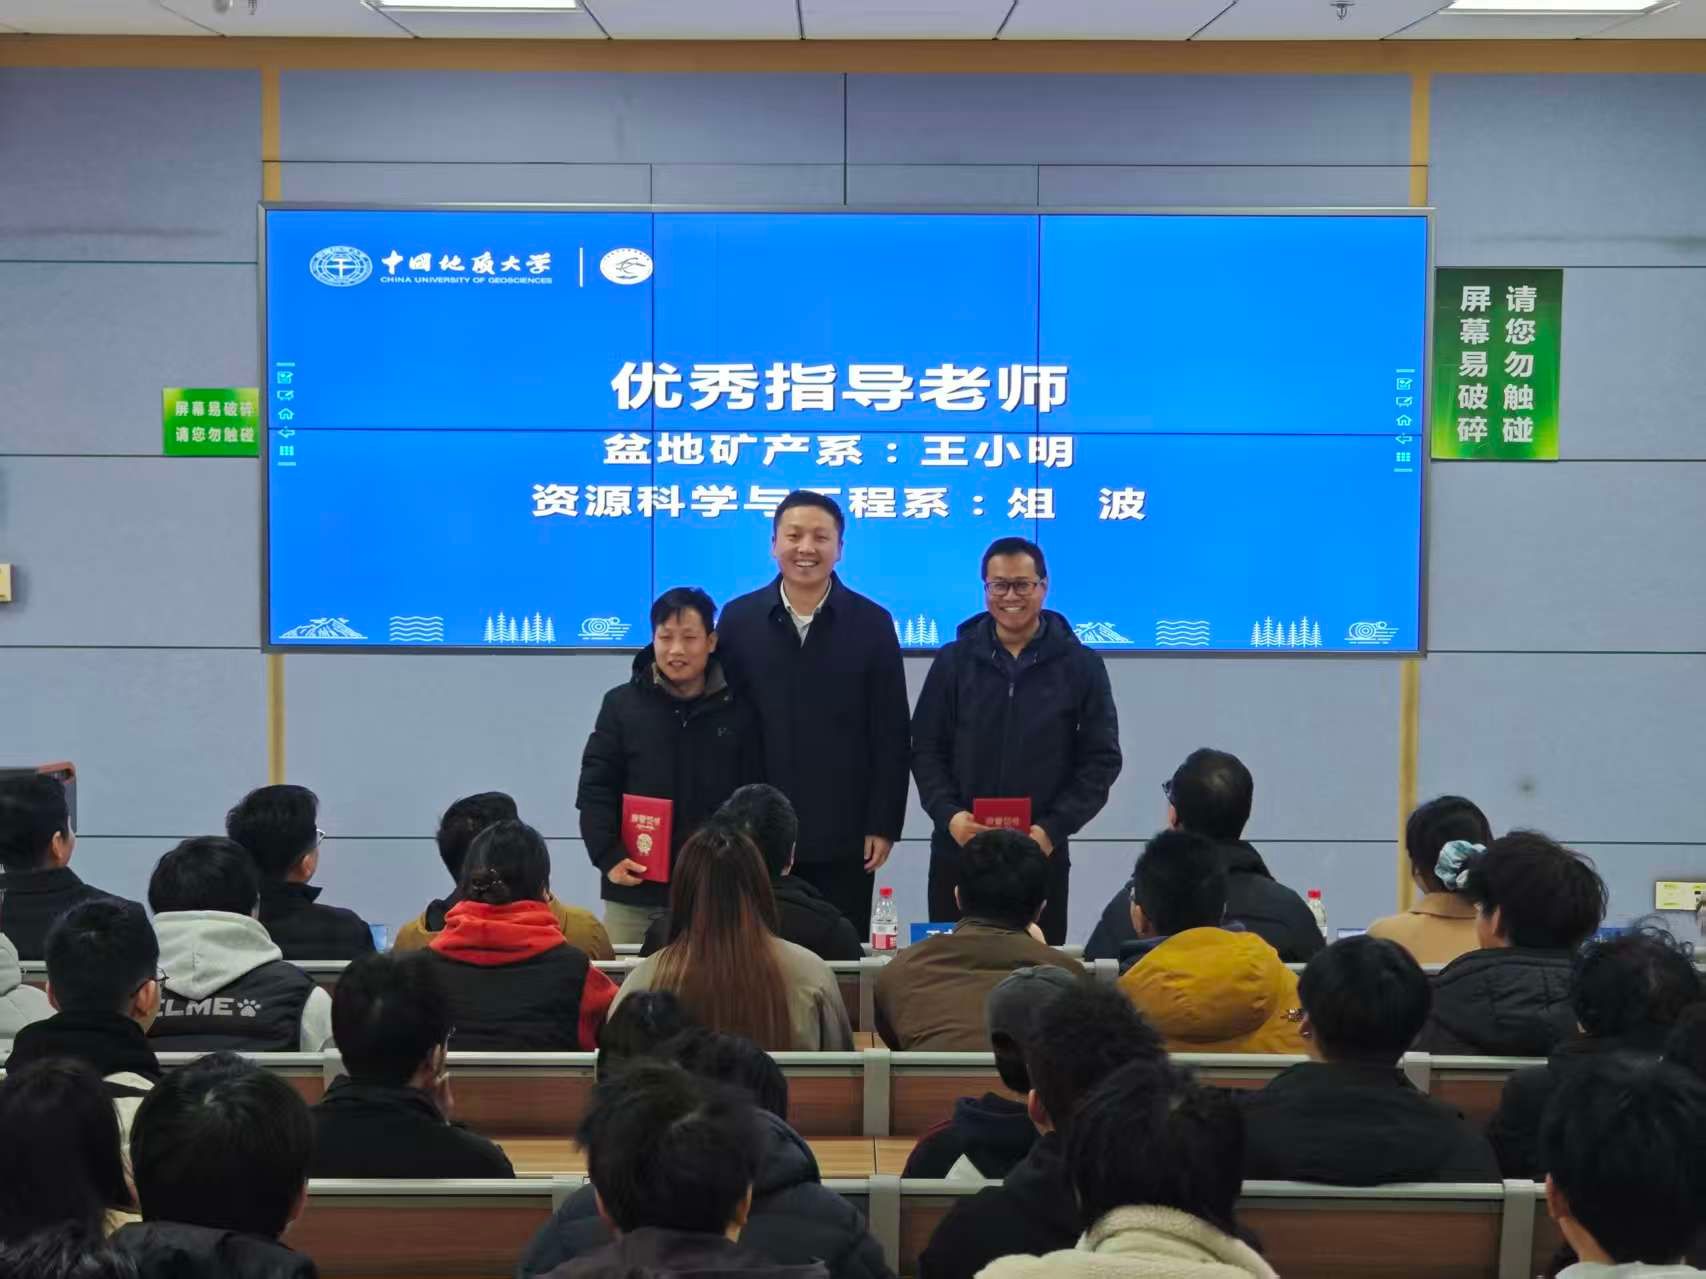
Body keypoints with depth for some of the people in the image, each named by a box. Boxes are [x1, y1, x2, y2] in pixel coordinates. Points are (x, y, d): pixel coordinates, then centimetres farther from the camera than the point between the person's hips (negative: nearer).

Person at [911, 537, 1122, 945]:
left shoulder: (1081, 666, 3)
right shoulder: (954, 661, 6)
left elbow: (1101, 759, 2)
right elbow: (926, 749, 7)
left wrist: (1053, 829, -10)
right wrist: (949, 815, -10)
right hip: (957, 855, 1)